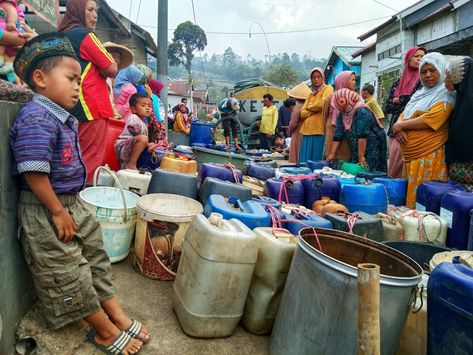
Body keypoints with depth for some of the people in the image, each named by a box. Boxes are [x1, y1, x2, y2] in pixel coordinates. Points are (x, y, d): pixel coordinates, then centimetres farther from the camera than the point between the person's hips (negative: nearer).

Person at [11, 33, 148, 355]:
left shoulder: (65, 119, 6)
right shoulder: (36, 119, -24)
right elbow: (33, 173, -29)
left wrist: (72, 205, 14)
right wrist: (58, 212, -21)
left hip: (72, 204, 10)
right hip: (46, 212, -10)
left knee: (96, 258, 16)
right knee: (69, 274, 6)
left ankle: (118, 316, 32)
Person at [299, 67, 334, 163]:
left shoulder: (328, 88, 3)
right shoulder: (310, 94, 22)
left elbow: (322, 104, -16)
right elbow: (302, 113, 11)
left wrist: (310, 107, 3)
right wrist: (314, 111, -6)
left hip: (319, 130, -6)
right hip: (308, 131, 7)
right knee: (305, 162, 6)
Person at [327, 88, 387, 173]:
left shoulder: (361, 111, -20)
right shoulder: (342, 114, 2)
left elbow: (362, 136, -25)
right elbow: (337, 135, 0)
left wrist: (361, 156, -26)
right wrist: (332, 154, -4)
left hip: (372, 149, -7)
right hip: (356, 151, 7)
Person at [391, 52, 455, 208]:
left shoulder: (445, 97, -4)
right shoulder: (420, 94, 20)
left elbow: (427, 121, -17)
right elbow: (403, 116, 18)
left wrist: (400, 125, -5)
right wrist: (399, 128, -6)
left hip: (428, 159, -7)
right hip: (409, 157, 7)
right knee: (407, 197, 9)